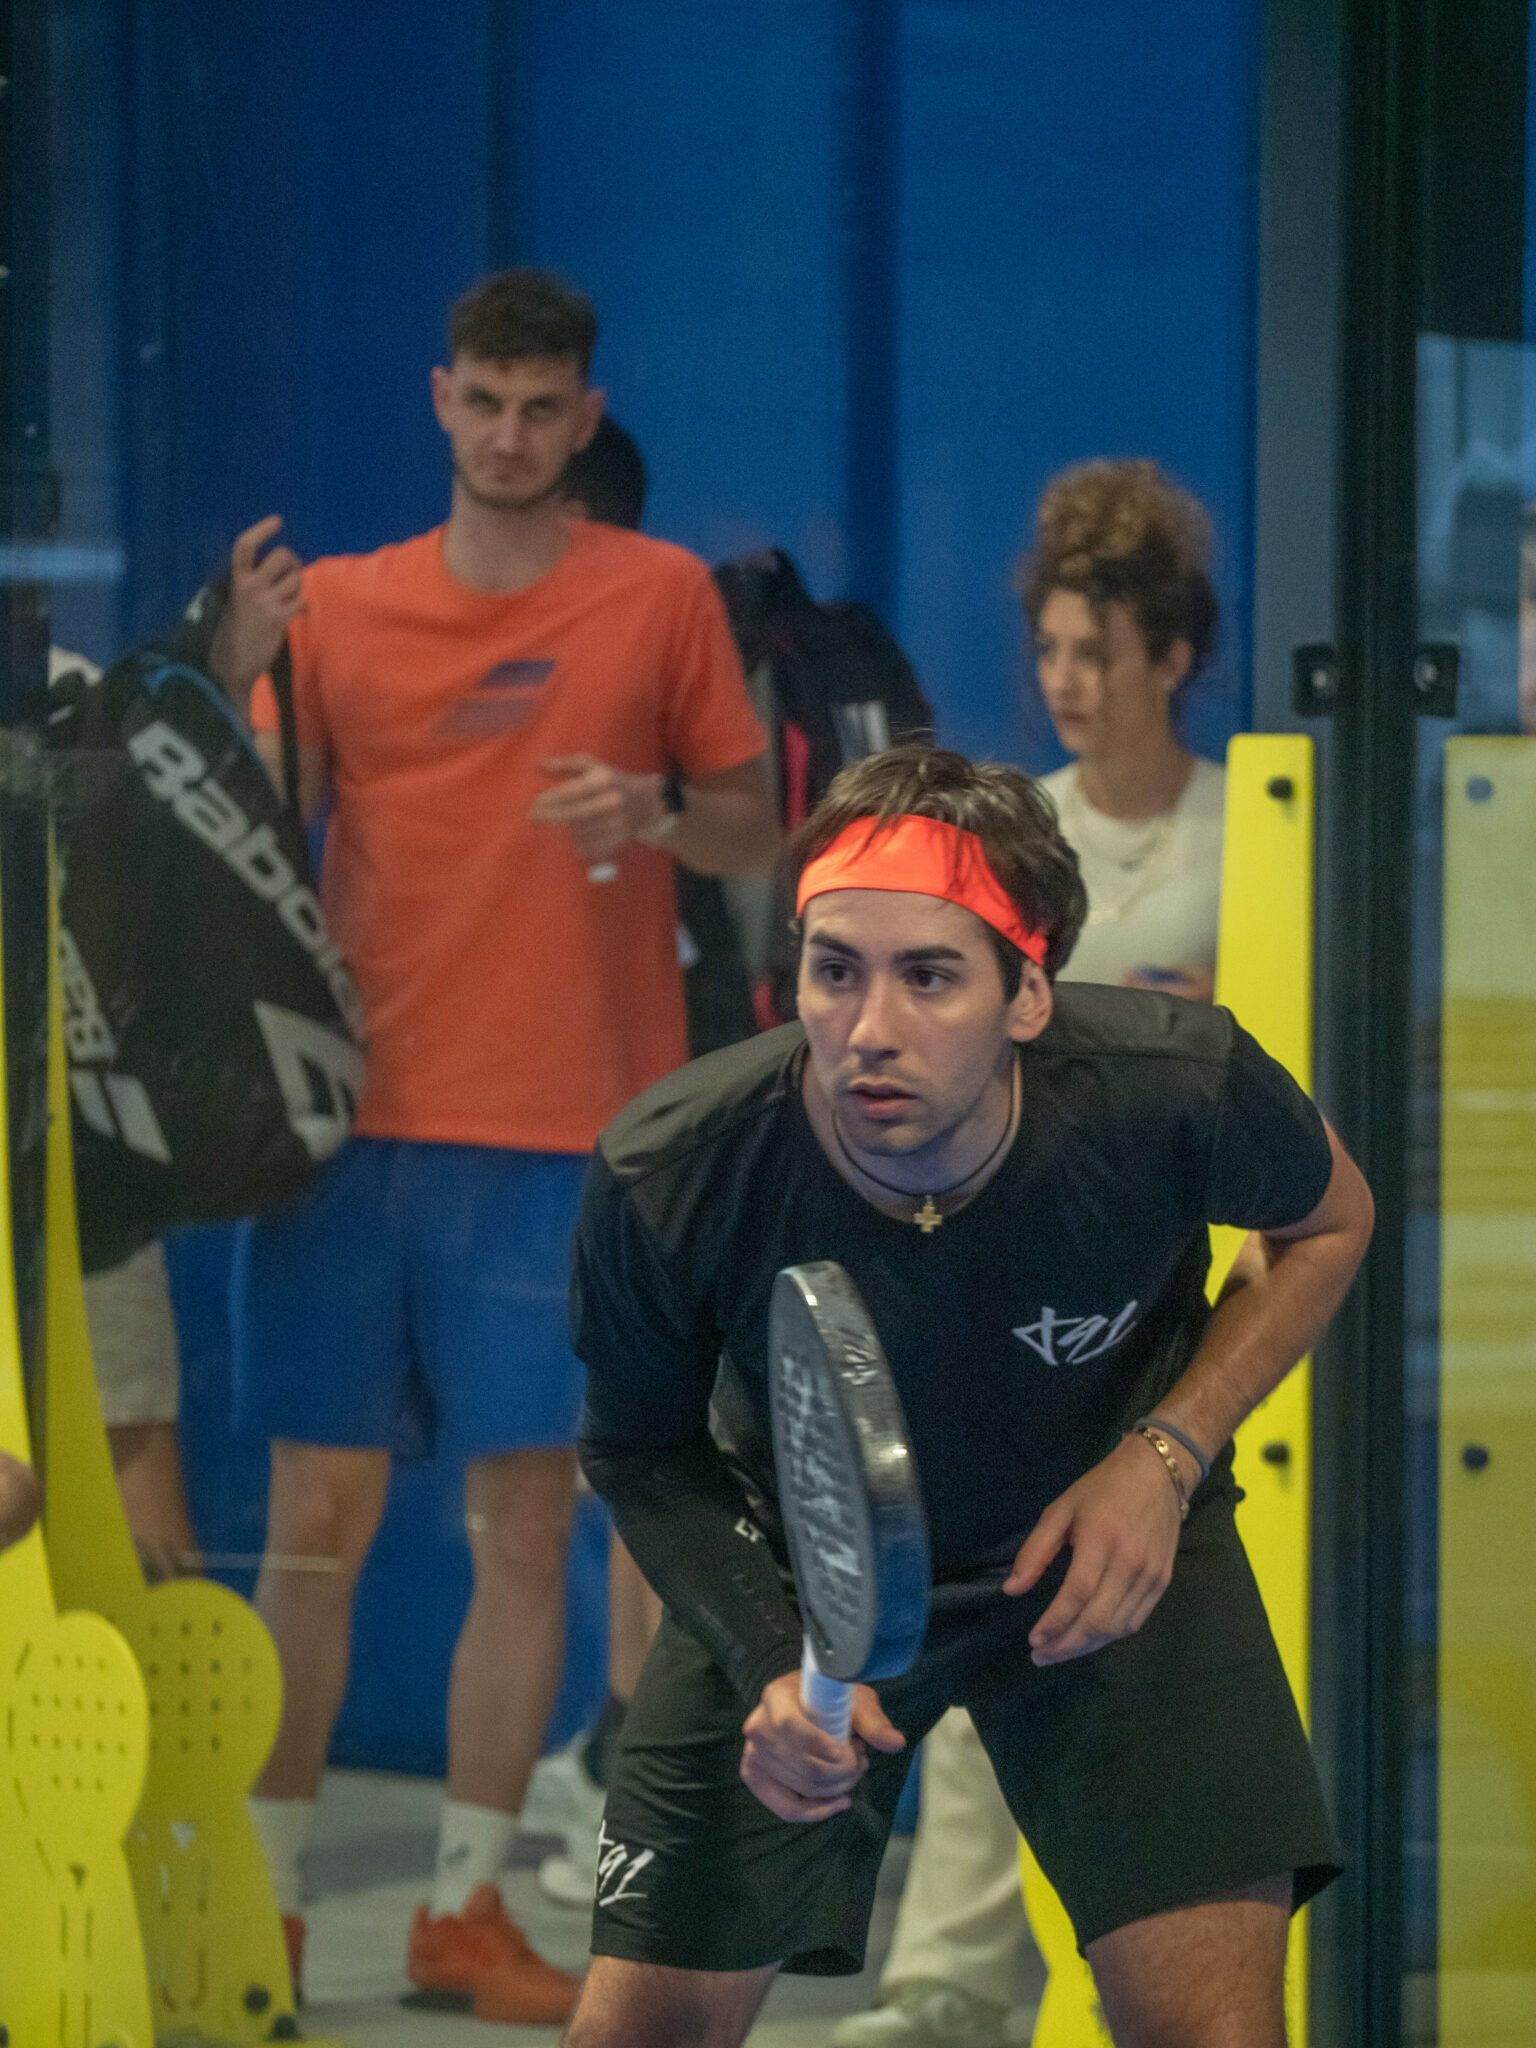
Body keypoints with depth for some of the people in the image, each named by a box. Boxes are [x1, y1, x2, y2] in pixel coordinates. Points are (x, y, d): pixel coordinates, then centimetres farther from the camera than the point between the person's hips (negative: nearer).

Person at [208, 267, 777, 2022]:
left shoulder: (660, 596, 5)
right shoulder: (338, 605, 8)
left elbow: (754, 827, 10)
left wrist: (658, 818, -11)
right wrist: (239, 678, -12)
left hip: (562, 1135, -1)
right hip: (355, 1120, 1)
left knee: (524, 1531, 0)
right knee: (316, 1524, 1)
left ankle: (466, 1910, 7)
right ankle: (264, 1905, 8)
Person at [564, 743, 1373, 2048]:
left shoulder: (1176, 1087, -30)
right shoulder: (666, 1181, -29)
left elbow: (1325, 1223, -3)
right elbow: (642, 1451, -6)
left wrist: (1164, 1458, -16)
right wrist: (770, 1662, -20)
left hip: (1109, 1549, 0)